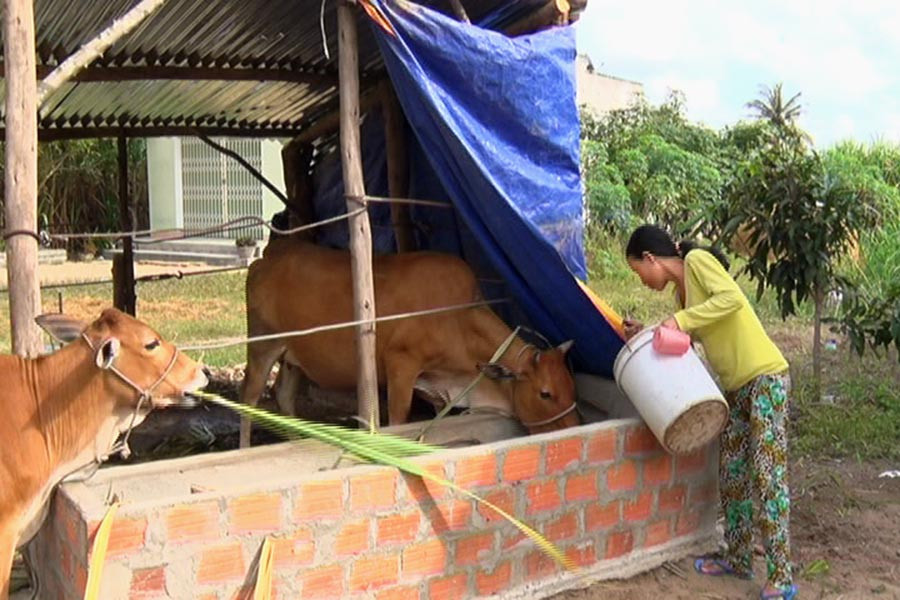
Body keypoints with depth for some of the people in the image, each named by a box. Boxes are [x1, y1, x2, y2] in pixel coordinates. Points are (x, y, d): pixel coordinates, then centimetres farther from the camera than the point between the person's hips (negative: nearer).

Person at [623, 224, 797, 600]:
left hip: (765, 376, -9)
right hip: (736, 386, 9)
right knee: (732, 473, 12)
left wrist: (681, 320, -21)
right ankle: (738, 559, 24)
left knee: (766, 473, -9)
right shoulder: (681, 289, 16)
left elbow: (732, 298, -22)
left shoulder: (697, 259, -8)